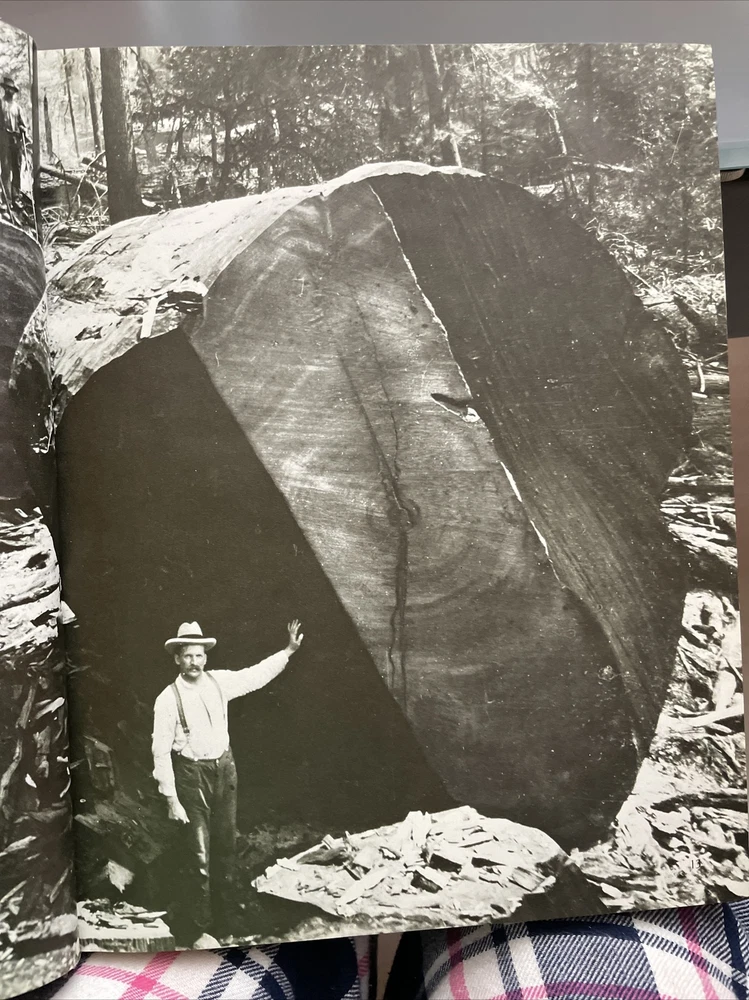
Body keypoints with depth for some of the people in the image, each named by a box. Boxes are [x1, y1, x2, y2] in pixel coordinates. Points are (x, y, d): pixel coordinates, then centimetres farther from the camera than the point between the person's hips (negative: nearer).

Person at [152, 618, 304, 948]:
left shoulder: (219, 681, -4)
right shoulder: (168, 699, -15)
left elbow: (256, 675, 7)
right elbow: (161, 751, -13)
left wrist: (289, 649, 2)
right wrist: (171, 799, -13)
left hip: (224, 768, 5)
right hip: (192, 775, -4)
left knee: (226, 844, 17)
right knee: (199, 854, 2)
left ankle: (223, 916, 37)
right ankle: (202, 930, 20)